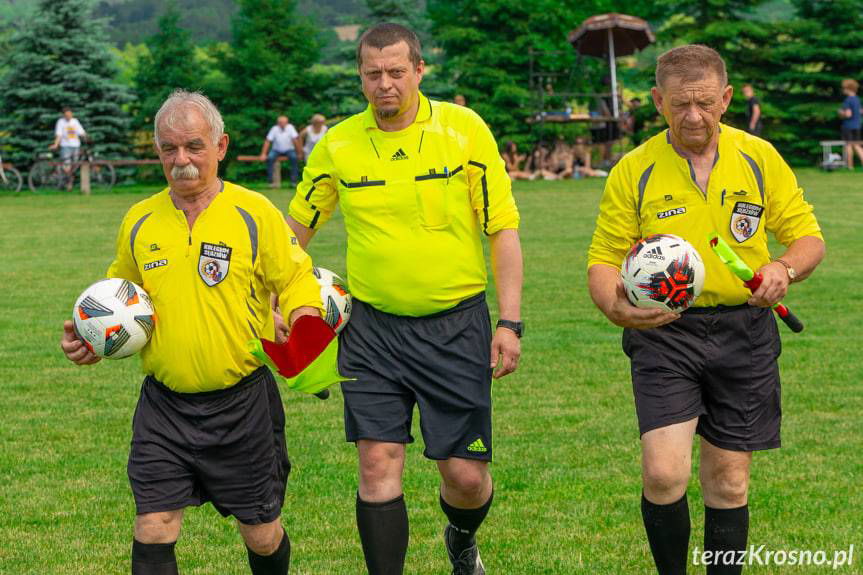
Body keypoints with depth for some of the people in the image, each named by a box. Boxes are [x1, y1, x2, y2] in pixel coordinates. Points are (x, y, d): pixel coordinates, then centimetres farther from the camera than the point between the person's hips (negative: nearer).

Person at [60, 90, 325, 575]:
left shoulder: (255, 213, -6)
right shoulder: (139, 221, 5)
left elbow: (297, 280, -2)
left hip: (242, 403, -2)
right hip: (164, 406, 2)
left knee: (261, 534, 9)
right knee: (153, 530, -7)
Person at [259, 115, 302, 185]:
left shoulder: (290, 127, -14)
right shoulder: (274, 129, -14)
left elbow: (295, 140, -13)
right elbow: (267, 141, -13)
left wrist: (299, 153, -14)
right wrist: (263, 154, -18)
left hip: (288, 149, 0)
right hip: (277, 150, 0)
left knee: (294, 157, -29)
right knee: (270, 158, -29)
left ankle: (293, 181, -21)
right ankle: (270, 181, -20)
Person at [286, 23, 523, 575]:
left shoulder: (465, 129, -5)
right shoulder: (338, 143, 0)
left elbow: (503, 228, -3)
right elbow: (296, 228, 14)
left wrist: (510, 322, -8)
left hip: (456, 325, -1)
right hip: (372, 327, 1)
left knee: (465, 474, 2)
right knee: (378, 463, -5)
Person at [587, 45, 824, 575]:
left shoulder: (759, 158, 2)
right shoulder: (633, 172, -2)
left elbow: (808, 236, 7)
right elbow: (604, 259, 0)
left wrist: (785, 268, -16)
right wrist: (616, 306, -23)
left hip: (744, 332, 2)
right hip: (664, 332, -2)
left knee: (728, 482, 8)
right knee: (664, 473, -15)